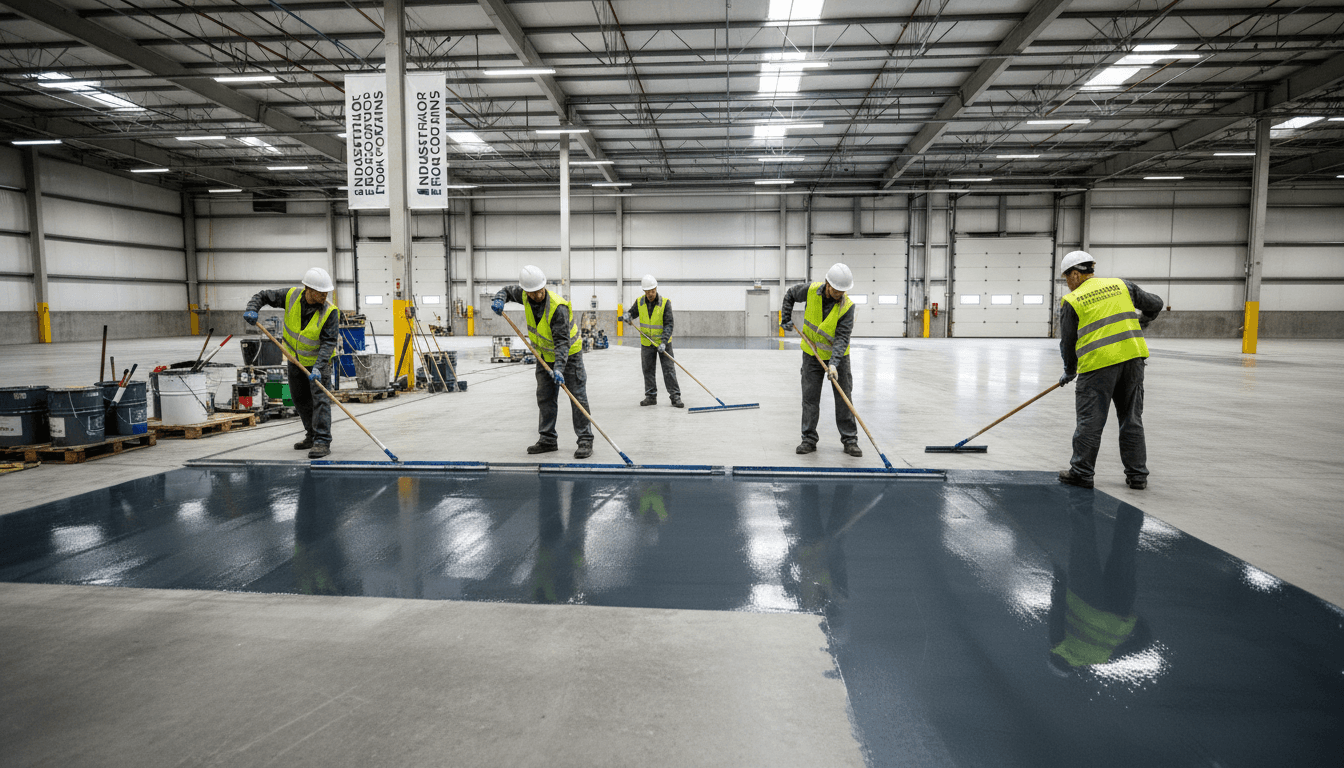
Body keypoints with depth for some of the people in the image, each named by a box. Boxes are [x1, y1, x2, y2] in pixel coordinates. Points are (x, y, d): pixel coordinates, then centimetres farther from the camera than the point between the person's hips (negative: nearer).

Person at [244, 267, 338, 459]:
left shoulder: (330, 312, -24)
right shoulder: (291, 296, -14)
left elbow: (328, 342, -28)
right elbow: (263, 296, 0)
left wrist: (318, 367, -39)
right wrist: (252, 309, -21)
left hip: (319, 360, -5)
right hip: (295, 359, 5)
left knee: (319, 397, -17)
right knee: (300, 399, 14)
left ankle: (323, 441, -16)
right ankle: (313, 435, 28)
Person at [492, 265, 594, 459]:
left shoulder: (558, 307, -32)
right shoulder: (525, 295, -12)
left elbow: (562, 341, -34)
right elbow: (508, 290, 11)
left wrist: (559, 368, -44)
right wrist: (499, 299, -13)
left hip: (569, 353, -7)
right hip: (544, 355, 7)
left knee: (578, 396, -8)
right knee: (545, 398, 9)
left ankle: (585, 441, -4)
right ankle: (548, 440, 18)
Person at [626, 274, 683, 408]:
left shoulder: (665, 303, -14)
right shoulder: (639, 302, -3)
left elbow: (669, 325, -17)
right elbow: (632, 313, 11)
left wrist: (664, 342, -28)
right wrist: (628, 316, -15)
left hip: (664, 342, -3)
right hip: (646, 343, 4)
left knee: (669, 369, -5)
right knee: (648, 370, 8)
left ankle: (675, 397, -2)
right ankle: (651, 396, 18)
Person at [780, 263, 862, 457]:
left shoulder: (847, 306, -21)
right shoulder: (811, 291, -15)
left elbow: (842, 338, -25)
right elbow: (790, 294, 7)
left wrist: (834, 364, -35)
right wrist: (786, 318, 1)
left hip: (838, 356, -2)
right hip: (812, 354, 2)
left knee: (843, 398, 1)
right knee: (810, 397, 3)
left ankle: (850, 440, 10)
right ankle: (809, 439, 11)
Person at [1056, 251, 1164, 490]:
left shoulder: (1071, 301, 1)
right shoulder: (1120, 285, 12)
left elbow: (1067, 342, 5)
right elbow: (1155, 304, 19)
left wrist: (1069, 372, 19)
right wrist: (1137, 326, 37)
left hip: (1098, 363, -5)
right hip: (1133, 357, 5)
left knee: (1090, 420, 3)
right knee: (1132, 418, 13)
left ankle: (1082, 472, 9)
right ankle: (1137, 475, 18)